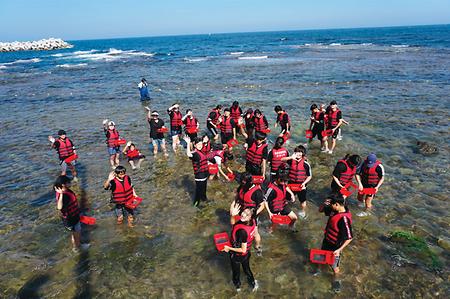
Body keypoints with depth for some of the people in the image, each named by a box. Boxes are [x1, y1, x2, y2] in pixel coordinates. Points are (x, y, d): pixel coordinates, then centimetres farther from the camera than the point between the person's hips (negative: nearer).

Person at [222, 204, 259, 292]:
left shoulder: (243, 231, -42)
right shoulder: (252, 222, -20)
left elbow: (243, 249, -31)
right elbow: (233, 224, -6)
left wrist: (229, 248, -21)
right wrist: (232, 215, -26)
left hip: (237, 255, -6)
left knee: (236, 271, 27)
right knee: (246, 268, 33)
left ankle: (237, 285, 54)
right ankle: (253, 283, 54)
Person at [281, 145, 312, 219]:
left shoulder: (306, 164, -14)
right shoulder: (291, 161, -10)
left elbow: (309, 176, -5)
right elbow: (282, 160, -28)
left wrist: (304, 183, -20)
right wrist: (291, 157, -43)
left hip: (301, 186, -1)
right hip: (291, 184, 1)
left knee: (302, 201, 20)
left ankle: (303, 213, 46)